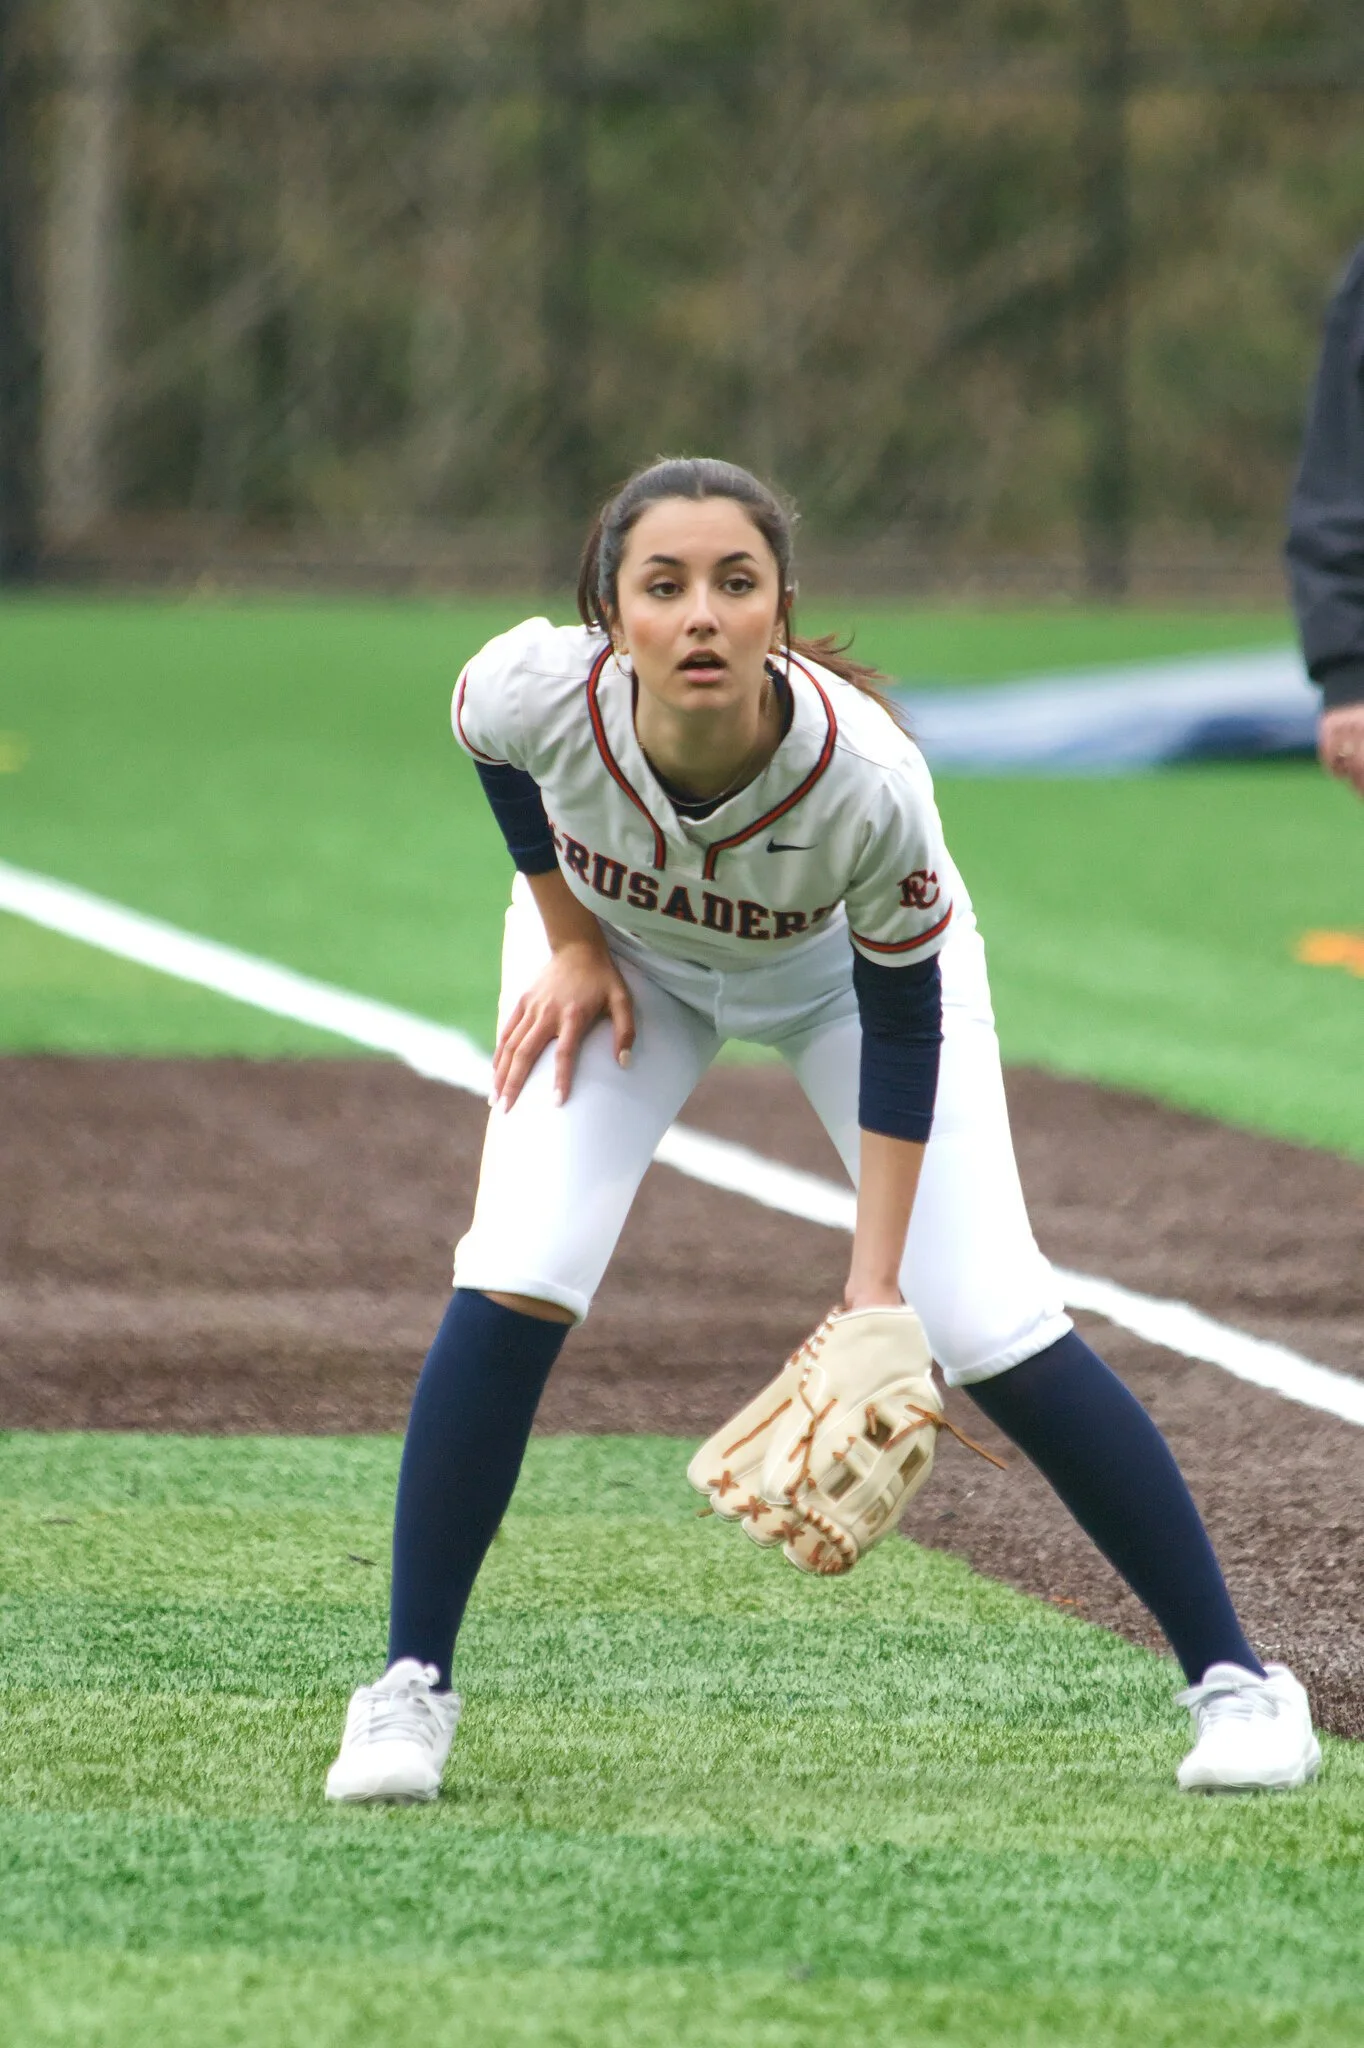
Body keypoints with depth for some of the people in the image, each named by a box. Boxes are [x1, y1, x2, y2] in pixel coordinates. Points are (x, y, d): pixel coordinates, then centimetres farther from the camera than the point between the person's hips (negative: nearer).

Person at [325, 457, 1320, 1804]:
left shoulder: (869, 783, -41)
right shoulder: (541, 689, -37)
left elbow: (903, 1026, -25)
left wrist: (875, 1283, -27)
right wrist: (570, 943, -8)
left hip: (845, 966, -2)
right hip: (624, 947, 2)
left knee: (991, 1325, -10)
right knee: (515, 1284, -17)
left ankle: (1232, 1677, 3)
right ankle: (408, 1687, -4)